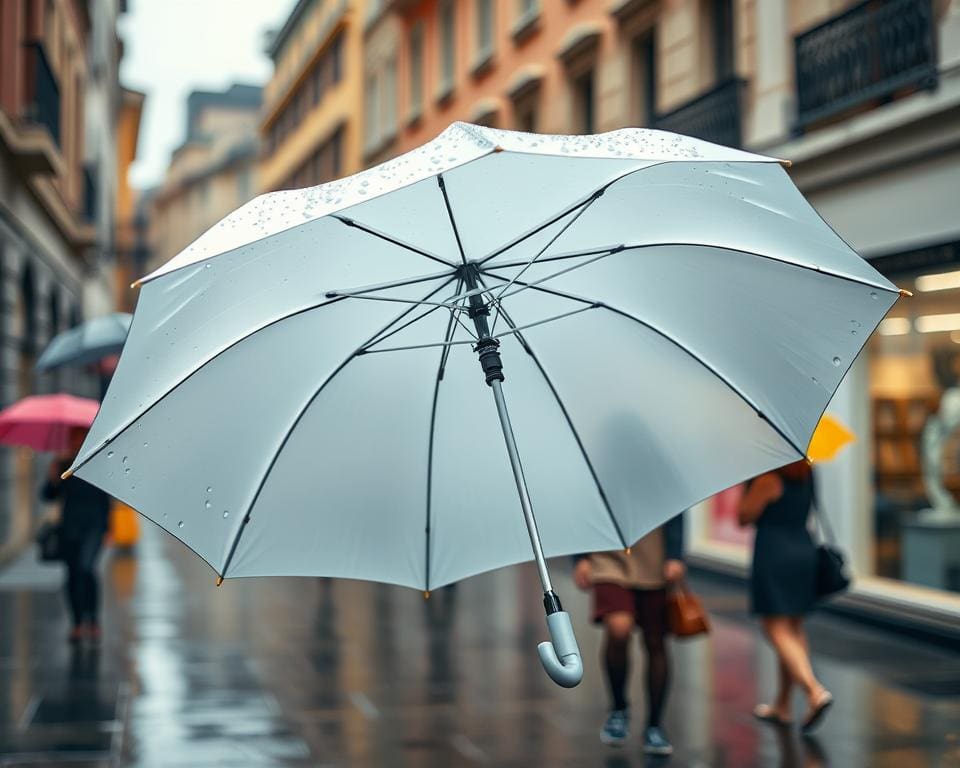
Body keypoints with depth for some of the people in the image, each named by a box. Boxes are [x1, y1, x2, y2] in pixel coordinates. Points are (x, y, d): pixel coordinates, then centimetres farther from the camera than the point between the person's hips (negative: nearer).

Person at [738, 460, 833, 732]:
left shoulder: (768, 479, -16)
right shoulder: (807, 473, 6)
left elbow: (744, 518, -10)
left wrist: (748, 484, -1)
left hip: (773, 554, -8)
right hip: (805, 550, 8)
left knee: (778, 632, -4)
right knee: (794, 629, 14)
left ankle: (815, 691, -21)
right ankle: (782, 706, 24)